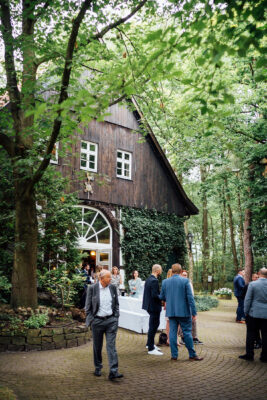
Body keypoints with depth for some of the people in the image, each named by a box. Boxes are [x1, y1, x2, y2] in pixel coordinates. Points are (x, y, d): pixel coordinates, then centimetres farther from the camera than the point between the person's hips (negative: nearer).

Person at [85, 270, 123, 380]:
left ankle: (113, 372, -5)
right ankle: (98, 368, 30)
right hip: (97, 321, -1)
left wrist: (116, 317, 6)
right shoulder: (92, 288, -7)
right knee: (97, 346, 12)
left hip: (111, 321, 2)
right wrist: (91, 320, -5)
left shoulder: (113, 287, 3)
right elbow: (88, 307, -2)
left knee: (111, 345, -5)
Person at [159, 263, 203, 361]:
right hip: (184, 312, -2)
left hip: (171, 311, 3)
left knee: (172, 332, 8)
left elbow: (162, 297, 7)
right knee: (187, 332, 6)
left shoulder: (165, 282, 0)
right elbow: (190, 297, -10)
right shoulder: (185, 281, -8)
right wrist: (194, 312, -6)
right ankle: (192, 355, 14)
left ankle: (174, 355, 11)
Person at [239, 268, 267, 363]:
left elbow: (247, 299, -7)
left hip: (254, 313, -2)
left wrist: (246, 312, 3)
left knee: (251, 334, 8)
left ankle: (249, 354, 12)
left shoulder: (252, 284, -9)